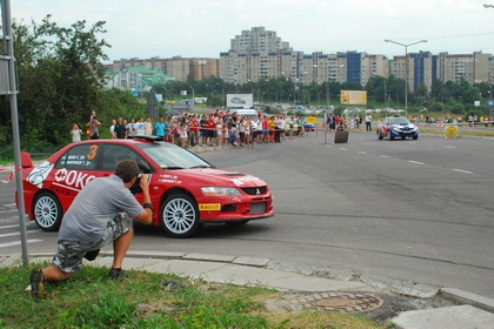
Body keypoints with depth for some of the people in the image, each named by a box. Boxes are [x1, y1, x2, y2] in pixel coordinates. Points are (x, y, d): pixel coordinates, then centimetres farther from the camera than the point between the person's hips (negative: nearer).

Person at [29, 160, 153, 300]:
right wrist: (145, 190, 20)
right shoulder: (122, 191, -1)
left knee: (62, 273, 26)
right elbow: (147, 218, 10)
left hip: (66, 235, 6)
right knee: (126, 222, 17)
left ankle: (42, 274, -9)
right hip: (90, 236, -6)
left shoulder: (98, 181, 21)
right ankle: (116, 269, 14)